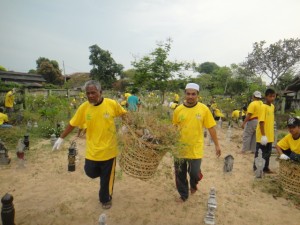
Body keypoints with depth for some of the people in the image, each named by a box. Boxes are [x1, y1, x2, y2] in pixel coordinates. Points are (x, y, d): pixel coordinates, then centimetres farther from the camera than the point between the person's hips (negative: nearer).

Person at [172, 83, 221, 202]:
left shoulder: (204, 109, -8)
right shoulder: (178, 109, -5)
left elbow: (211, 128, -2)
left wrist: (217, 145, 0)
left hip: (195, 148, -1)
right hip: (180, 148, 2)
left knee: (194, 173, 3)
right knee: (180, 174, 11)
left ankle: (193, 185, 40)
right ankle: (183, 195, 36)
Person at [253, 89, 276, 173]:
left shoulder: (272, 106, 9)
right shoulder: (263, 107, -16)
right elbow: (261, 121, -20)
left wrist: (271, 133, 17)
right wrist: (263, 135, -22)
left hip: (270, 135, 8)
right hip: (262, 135, -8)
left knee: (268, 153, 17)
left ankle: (265, 168, 30)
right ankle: (256, 168, 15)